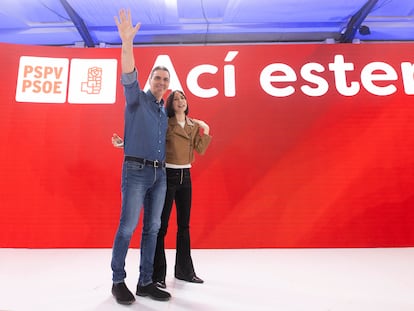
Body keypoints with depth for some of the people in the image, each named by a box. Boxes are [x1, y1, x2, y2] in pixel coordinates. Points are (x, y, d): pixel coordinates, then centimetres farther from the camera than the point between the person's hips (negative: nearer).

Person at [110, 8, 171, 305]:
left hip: (160, 174, 6)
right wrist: (127, 43, -30)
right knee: (127, 227, -4)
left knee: (152, 228, 6)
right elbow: (129, 77, -17)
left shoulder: (164, 112, 21)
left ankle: (146, 282, 15)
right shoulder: (137, 99, 3)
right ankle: (118, 281, 12)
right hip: (136, 171, -6)